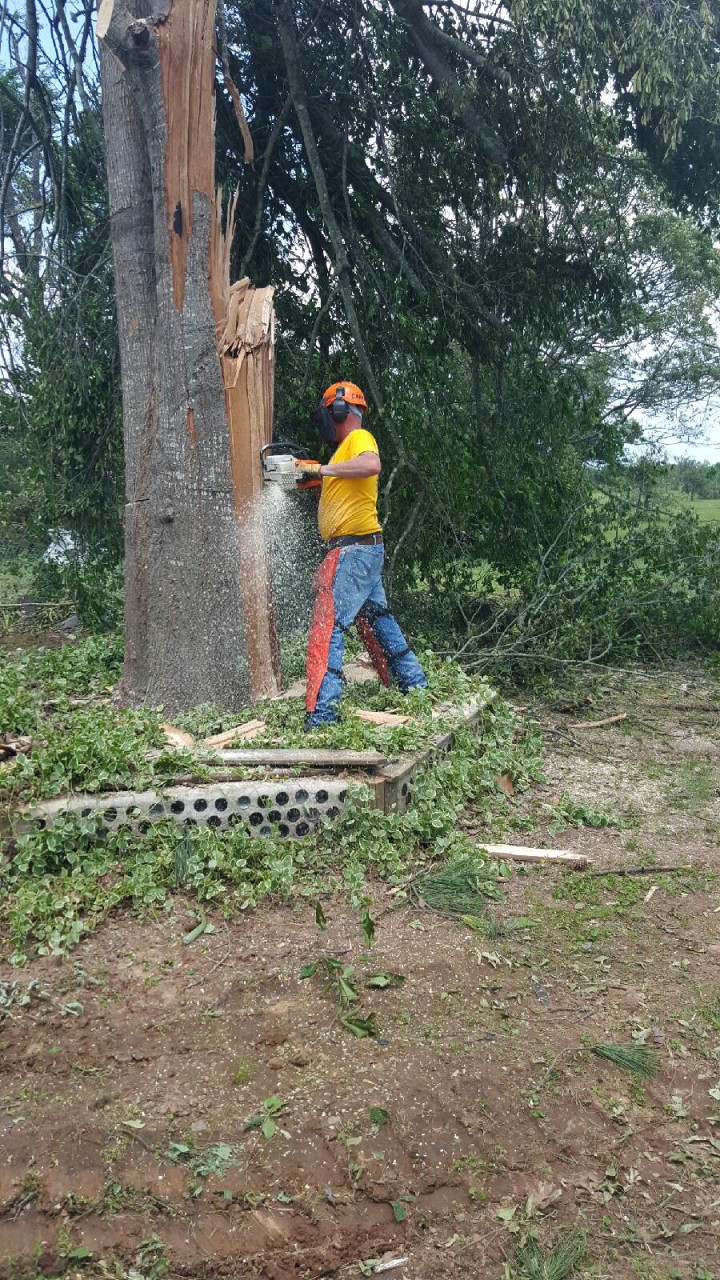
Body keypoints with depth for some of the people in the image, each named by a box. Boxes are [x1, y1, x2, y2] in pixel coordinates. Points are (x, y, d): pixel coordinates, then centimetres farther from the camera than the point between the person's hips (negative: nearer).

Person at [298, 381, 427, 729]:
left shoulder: (359, 437, -9)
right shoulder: (346, 447, 22)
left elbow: (372, 465, -30)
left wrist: (321, 468, -25)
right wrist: (311, 473, 12)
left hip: (355, 547, -11)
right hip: (363, 550, 11)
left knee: (327, 625, -15)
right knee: (376, 619, 21)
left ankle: (321, 714, -20)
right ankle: (414, 684, 30)